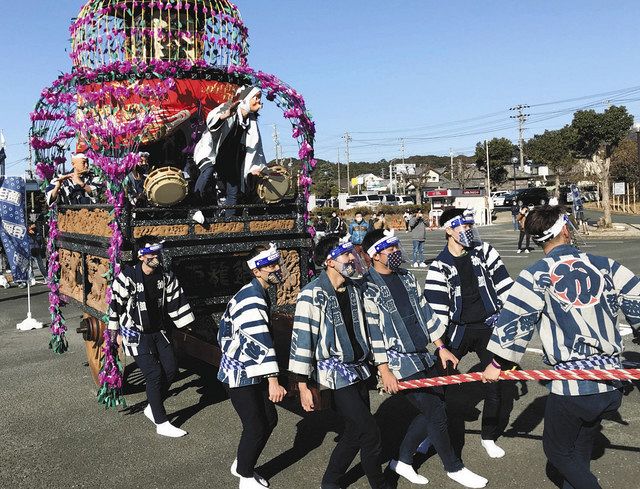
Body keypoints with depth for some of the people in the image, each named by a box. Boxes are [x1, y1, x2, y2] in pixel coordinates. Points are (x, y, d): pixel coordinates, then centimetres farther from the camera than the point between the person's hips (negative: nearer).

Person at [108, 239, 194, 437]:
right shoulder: (127, 277, -18)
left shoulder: (165, 276, -2)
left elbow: (176, 299, 7)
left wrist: (186, 324, 9)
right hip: (136, 334, -6)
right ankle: (161, 424, 2)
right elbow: (116, 302, -7)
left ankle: (152, 408, 26)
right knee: (154, 375, -10)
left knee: (171, 369, 4)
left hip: (158, 332, 6)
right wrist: (113, 330, 1)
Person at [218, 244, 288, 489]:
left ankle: (241, 464, 31)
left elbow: (225, 325, 19)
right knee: (256, 427, -3)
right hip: (240, 375, -10)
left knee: (270, 419, 12)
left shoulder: (256, 294, 8)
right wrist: (273, 381, -37)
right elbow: (260, 341, -33)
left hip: (252, 371, 10)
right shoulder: (252, 299, -24)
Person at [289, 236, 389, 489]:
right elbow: (302, 338, -16)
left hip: (358, 369, 7)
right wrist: (303, 386, -15)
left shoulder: (355, 289, 4)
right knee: (370, 432, -5)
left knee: (356, 431, 14)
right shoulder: (312, 294, -16)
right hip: (334, 373, -7)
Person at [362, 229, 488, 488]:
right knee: (436, 414, 0)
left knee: (435, 408, 12)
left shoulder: (406, 277, 9)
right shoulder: (366, 287, -15)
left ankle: (402, 460, 28)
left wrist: (441, 347, 13)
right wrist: (385, 370, -17)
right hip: (399, 365, -8)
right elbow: (370, 333, -16)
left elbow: (425, 313, 15)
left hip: (423, 358, 8)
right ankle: (454, 468, 24)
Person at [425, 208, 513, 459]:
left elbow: (503, 284, 5)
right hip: (458, 330, -2)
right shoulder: (439, 265, -8)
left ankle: (488, 437, 26)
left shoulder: (484, 251, 0)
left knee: (495, 384, 7)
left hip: (489, 327, 2)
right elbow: (436, 308, -10)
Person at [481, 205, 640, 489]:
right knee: (581, 449, 23)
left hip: (570, 383, -5)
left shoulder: (536, 275, -7)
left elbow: (515, 319, -9)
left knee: (558, 450, 16)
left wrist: (498, 362, 2)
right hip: (610, 382, 5)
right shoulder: (604, 265, 3)